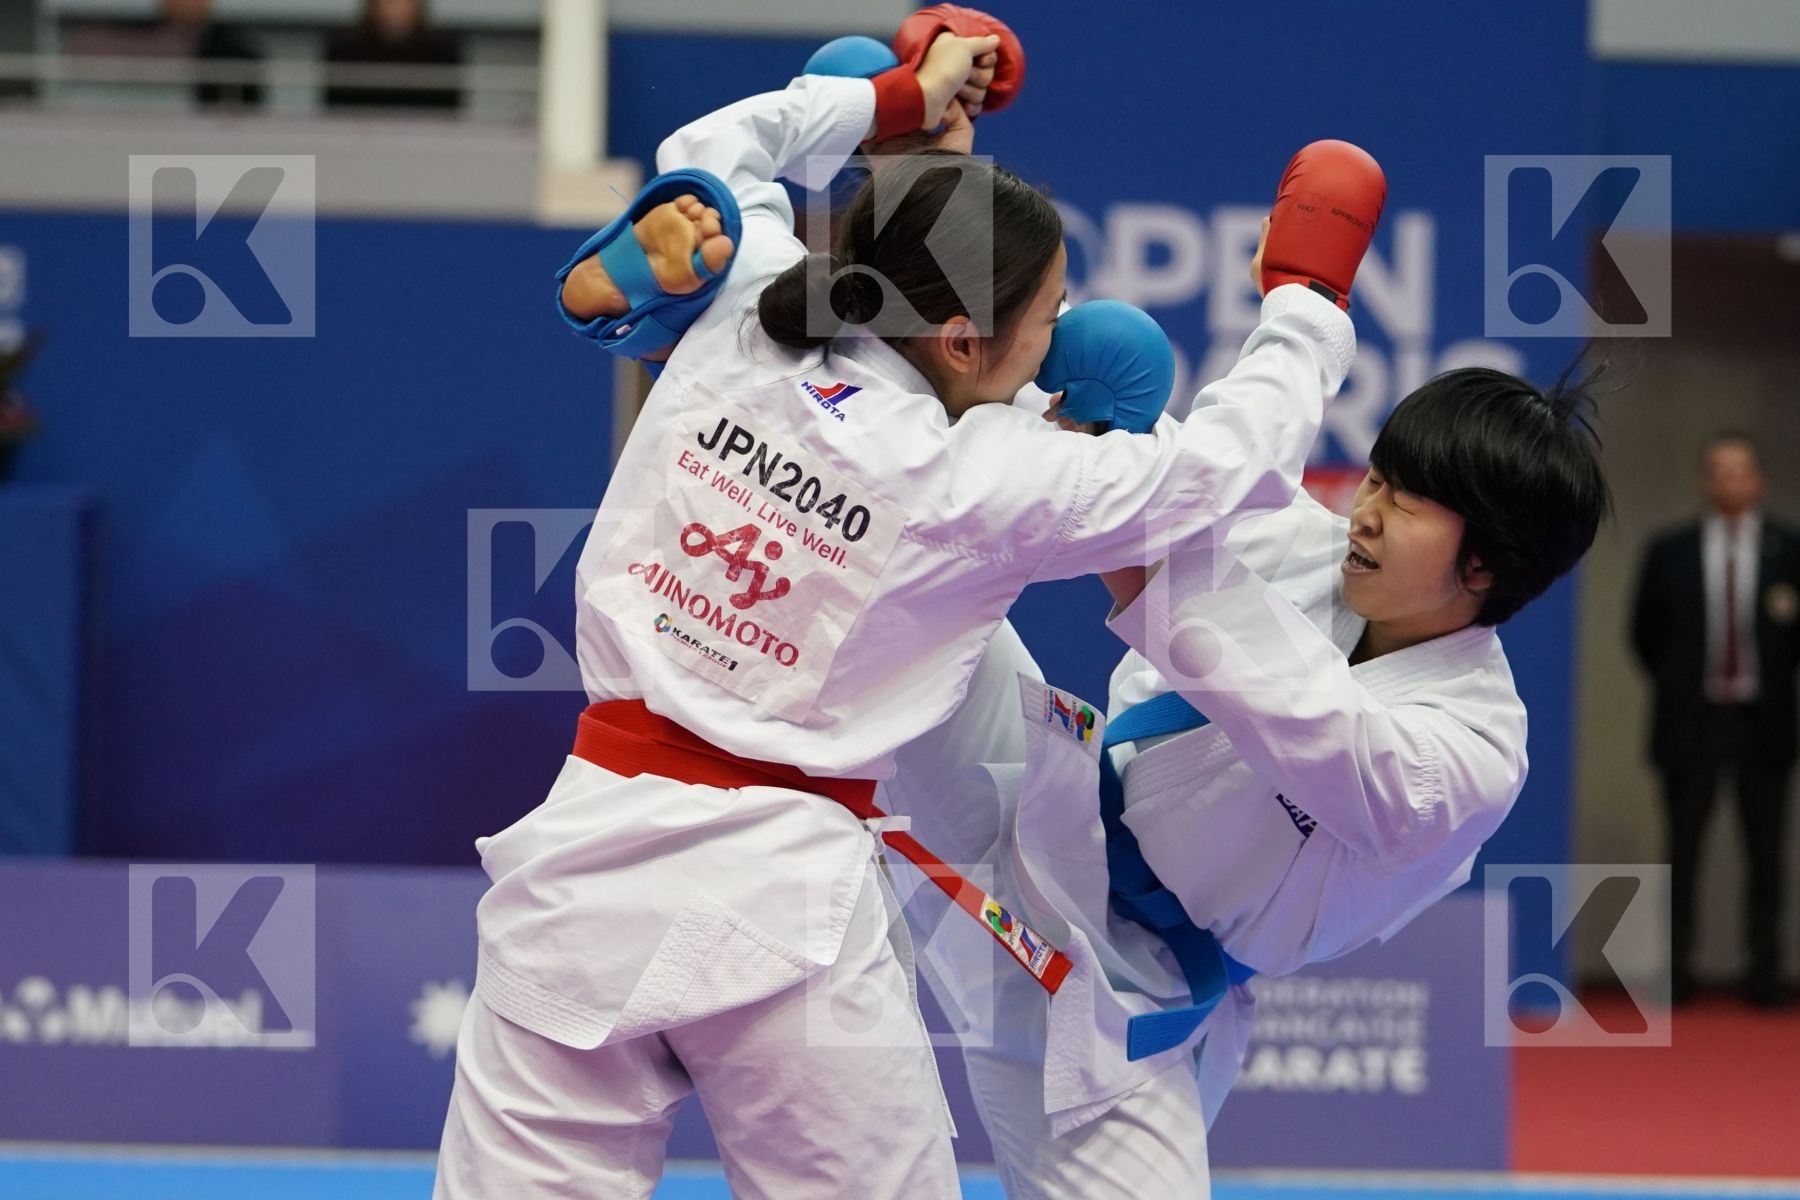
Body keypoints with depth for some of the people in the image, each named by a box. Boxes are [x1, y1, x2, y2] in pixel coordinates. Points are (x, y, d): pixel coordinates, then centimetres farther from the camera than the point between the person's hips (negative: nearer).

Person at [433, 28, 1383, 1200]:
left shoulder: (739, 321, 2)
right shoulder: (989, 478, -8)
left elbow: (716, 149, 24)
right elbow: (1225, 460, 5)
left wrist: (899, 97, 32)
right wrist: (1309, 299, 19)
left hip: (587, 841, 4)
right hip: (784, 897, -4)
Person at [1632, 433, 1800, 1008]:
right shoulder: (1670, 551, 3)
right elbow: (1647, 632, 10)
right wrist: (1676, 686, 6)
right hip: (1692, 721, 0)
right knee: (1682, 854, 0)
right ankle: (1675, 972, 3)